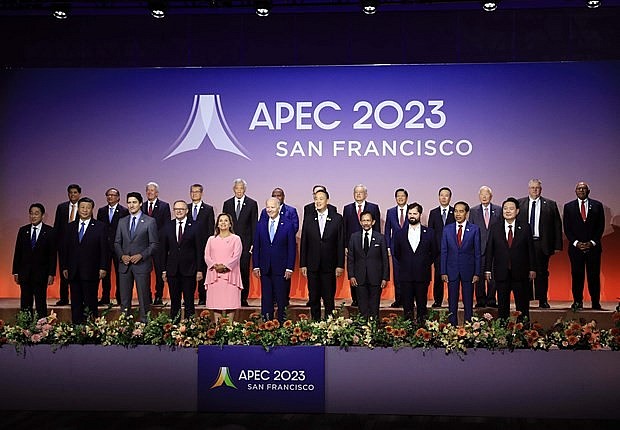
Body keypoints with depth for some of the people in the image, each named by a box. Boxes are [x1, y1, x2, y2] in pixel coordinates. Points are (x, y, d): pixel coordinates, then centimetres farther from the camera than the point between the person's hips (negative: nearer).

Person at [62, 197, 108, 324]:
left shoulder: (100, 227, 1)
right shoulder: (70, 227, 12)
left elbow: (104, 249, -3)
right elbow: (65, 248, 12)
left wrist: (103, 268, -9)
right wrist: (65, 267, 6)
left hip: (91, 271, -4)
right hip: (74, 271, 4)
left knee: (91, 302, -2)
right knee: (76, 303, 8)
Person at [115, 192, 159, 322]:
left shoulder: (150, 221, -1)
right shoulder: (122, 222, 12)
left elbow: (154, 244, -3)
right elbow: (117, 243, 13)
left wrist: (141, 255, -14)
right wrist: (122, 256, -5)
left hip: (142, 264, -4)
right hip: (124, 264, 4)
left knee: (143, 297, 0)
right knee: (124, 298, 7)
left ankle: (144, 322, 8)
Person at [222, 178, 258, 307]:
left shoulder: (252, 204, 3)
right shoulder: (227, 204, 10)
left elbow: (254, 225, 1)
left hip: (245, 242, -2)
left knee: (244, 271, 0)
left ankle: (243, 298, 7)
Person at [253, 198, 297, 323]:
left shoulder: (288, 224, -3)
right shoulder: (261, 224, 6)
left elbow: (292, 248, -3)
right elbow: (256, 247, 7)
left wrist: (290, 268, -8)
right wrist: (256, 266, 1)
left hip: (281, 268, -2)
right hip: (265, 268, 3)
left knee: (282, 299, 5)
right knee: (266, 298, 8)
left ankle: (282, 324, 14)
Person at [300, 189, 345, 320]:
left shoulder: (337, 218, 1)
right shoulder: (308, 220, 6)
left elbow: (340, 243, -1)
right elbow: (303, 244, 6)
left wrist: (340, 265, -5)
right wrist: (303, 264, 1)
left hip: (329, 265, -2)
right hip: (312, 266, 2)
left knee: (329, 298, 3)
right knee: (313, 298, 8)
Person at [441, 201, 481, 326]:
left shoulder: (474, 229, 0)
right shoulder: (447, 229, 4)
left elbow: (477, 253, 1)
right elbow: (444, 252, 5)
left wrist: (477, 273, -4)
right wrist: (443, 272, -1)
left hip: (468, 270, -1)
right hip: (452, 270, 1)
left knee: (468, 302, 5)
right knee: (452, 302, 6)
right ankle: (452, 325, 14)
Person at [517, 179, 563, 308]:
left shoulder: (550, 205, 7)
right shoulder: (519, 204, 7)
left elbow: (557, 226, 5)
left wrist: (558, 245, -2)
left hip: (542, 244, 0)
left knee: (542, 273, 4)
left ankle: (543, 301, 13)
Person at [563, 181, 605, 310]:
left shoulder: (597, 205, 8)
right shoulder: (569, 207, 8)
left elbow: (601, 226, 4)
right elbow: (567, 228, 4)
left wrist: (592, 242, -7)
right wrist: (576, 242, -8)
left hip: (593, 247, 0)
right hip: (576, 247, 0)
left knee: (594, 276, 1)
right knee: (577, 276, 1)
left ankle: (596, 303, 8)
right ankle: (577, 302, 8)